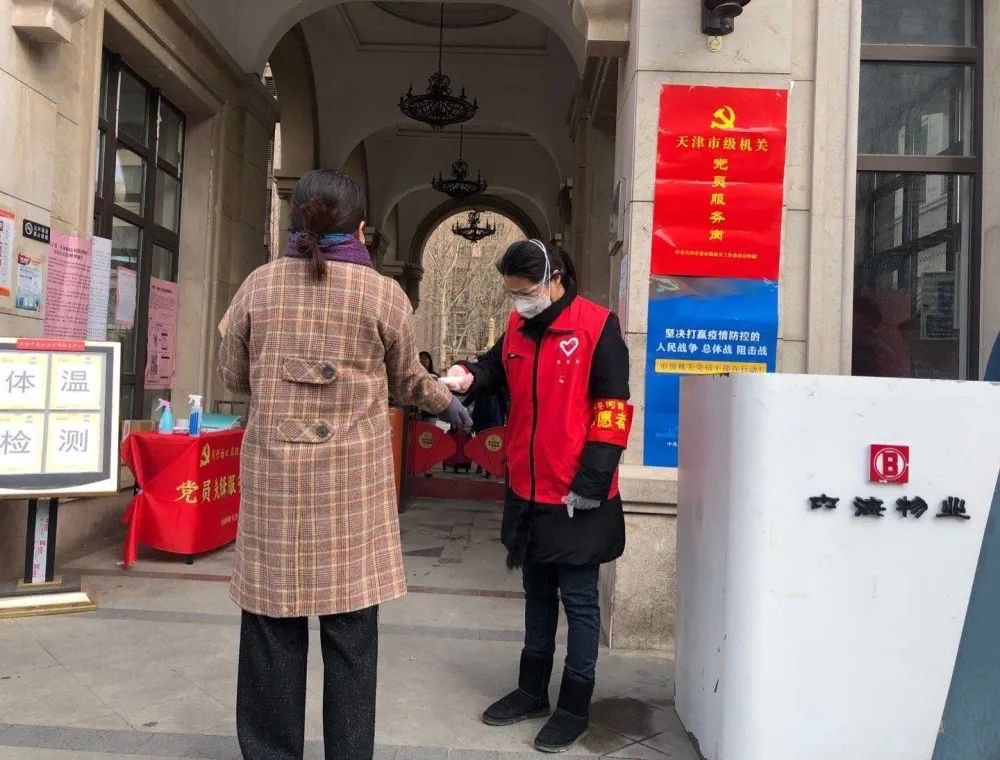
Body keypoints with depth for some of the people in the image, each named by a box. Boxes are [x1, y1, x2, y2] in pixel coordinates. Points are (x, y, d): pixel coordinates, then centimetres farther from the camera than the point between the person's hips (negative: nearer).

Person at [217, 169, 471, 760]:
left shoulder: (259, 286, 3)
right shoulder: (383, 293, -3)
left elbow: (234, 377, 14)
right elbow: (407, 381, 10)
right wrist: (448, 403, 31)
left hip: (274, 478, 2)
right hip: (353, 483, -2)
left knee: (273, 632, 12)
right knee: (350, 635, 8)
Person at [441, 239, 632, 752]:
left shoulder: (596, 325, -12)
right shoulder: (518, 326, 6)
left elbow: (613, 407, -14)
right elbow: (496, 368, 19)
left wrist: (591, 482, -17)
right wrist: (468, 378, -6)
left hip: (576, 496, -6)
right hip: (527, 490, 7)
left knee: (577, 600, 7)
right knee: (537, 592, 20)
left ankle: (575, 707, 22)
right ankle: (532, 691, 36)